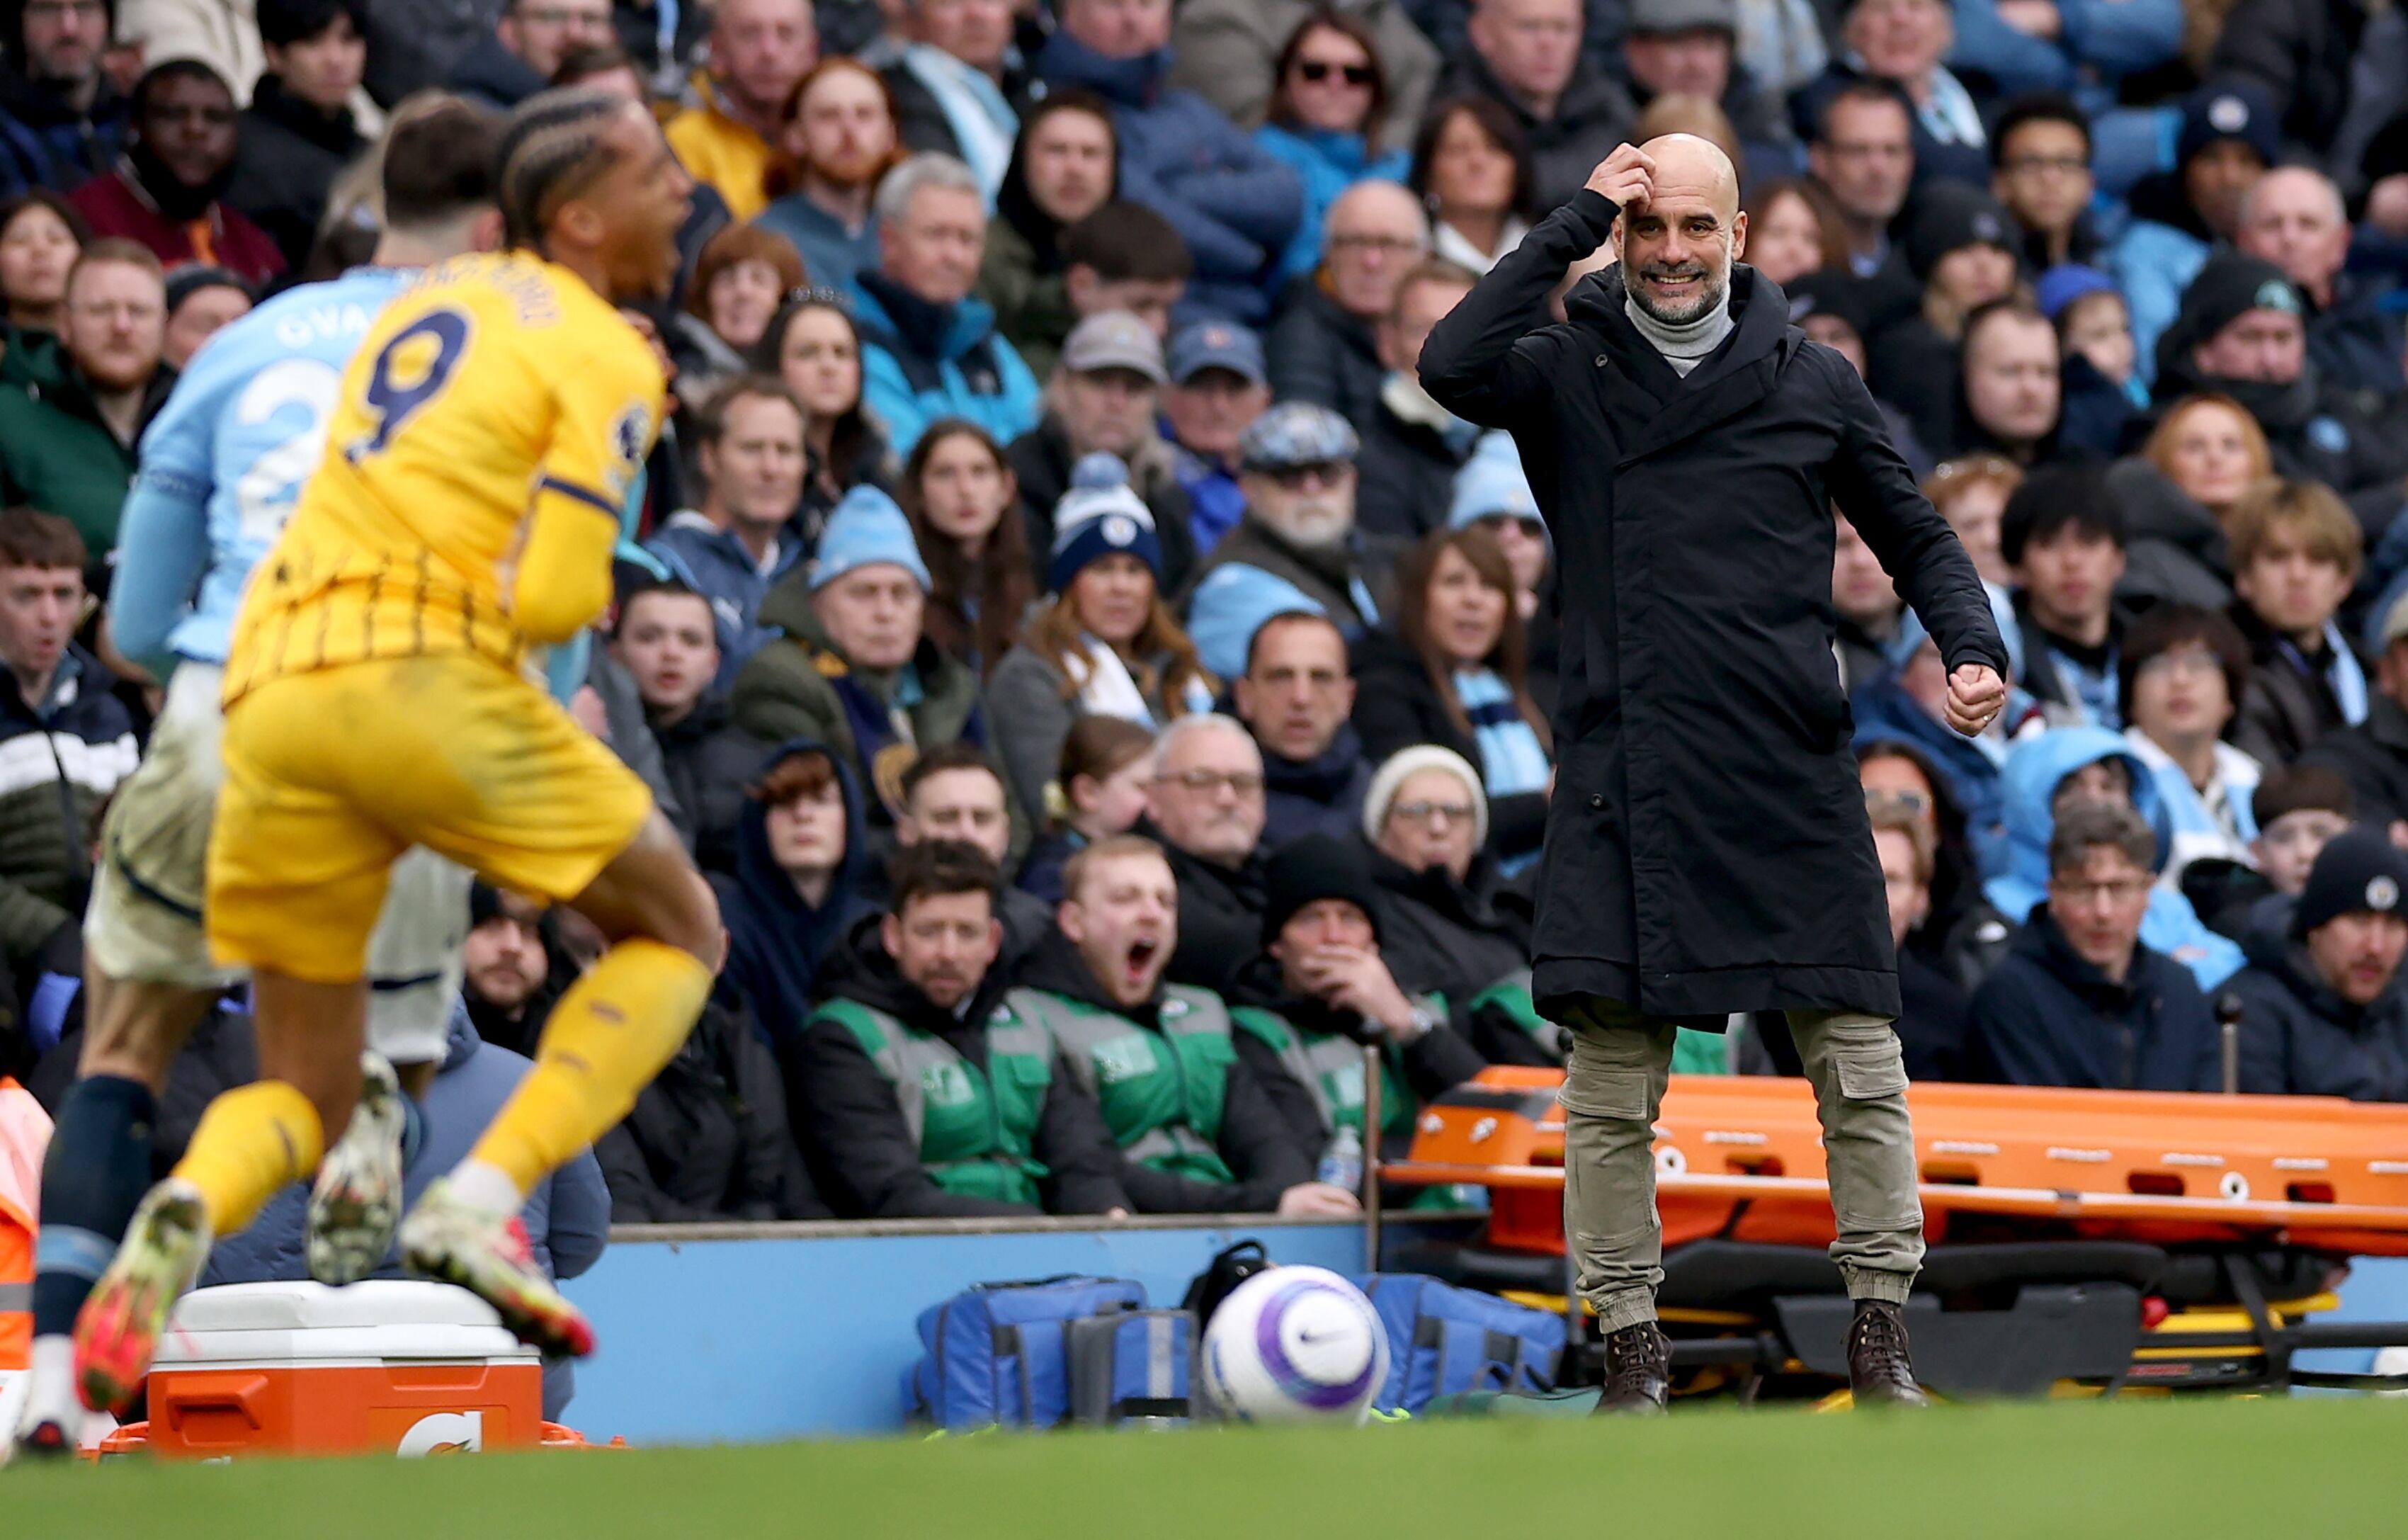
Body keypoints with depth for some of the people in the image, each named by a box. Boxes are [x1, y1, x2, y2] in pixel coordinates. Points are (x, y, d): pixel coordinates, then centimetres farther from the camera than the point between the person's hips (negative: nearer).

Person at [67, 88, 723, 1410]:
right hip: (420, 669, -6)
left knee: (305, 1095, 14)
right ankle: (479, 1203, -6)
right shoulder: (607, 360, 1)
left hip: (269, 690, 6)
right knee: (675, 931, 15)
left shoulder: (440, 296, 24)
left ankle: (182, 1217, -21)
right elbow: (551, 600, -9)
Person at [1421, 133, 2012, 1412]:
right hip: (1623, 790, -1)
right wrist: (1576, 221, -12)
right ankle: (1630, 1337, 10)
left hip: (1793, 781, 1)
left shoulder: (1813, 384, 11)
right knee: (1612, 1089, 0)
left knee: (1859, 1069, 0)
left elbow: (1917, 538, 19)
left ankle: (1879, 1327, 12)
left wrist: (1972, 650, 0)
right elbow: (1451, 366, -15)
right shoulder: (1567, 376, 6)